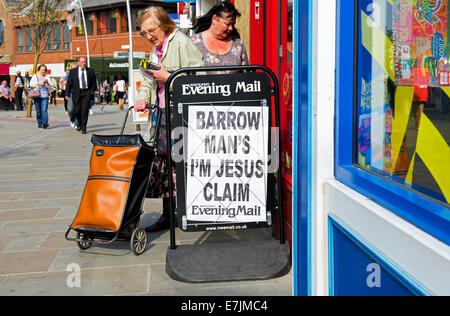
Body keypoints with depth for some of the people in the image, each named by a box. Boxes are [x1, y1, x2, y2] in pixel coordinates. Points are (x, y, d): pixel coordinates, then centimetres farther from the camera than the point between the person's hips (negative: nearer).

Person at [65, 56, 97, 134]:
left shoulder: (90, 71, 8)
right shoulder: (73, 71, 7)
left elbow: (94, 83, 13)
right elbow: (69, 83, 6)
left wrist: (92, 91, 0)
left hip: (87, 93, -1)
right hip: (77, 93, 1)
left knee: (85, 110, -10)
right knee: (76, 111, -1)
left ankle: (83, 128, -3)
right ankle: (80, 123, 28)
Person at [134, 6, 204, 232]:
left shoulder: (181, 42, -6)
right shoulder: (155, 50, 22)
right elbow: (148, 80, 23)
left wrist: (169, 77, -15)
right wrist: (142, 98, 5)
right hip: (160, 114, 8)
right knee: (162, 161, 6)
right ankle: (167, 214, 14)